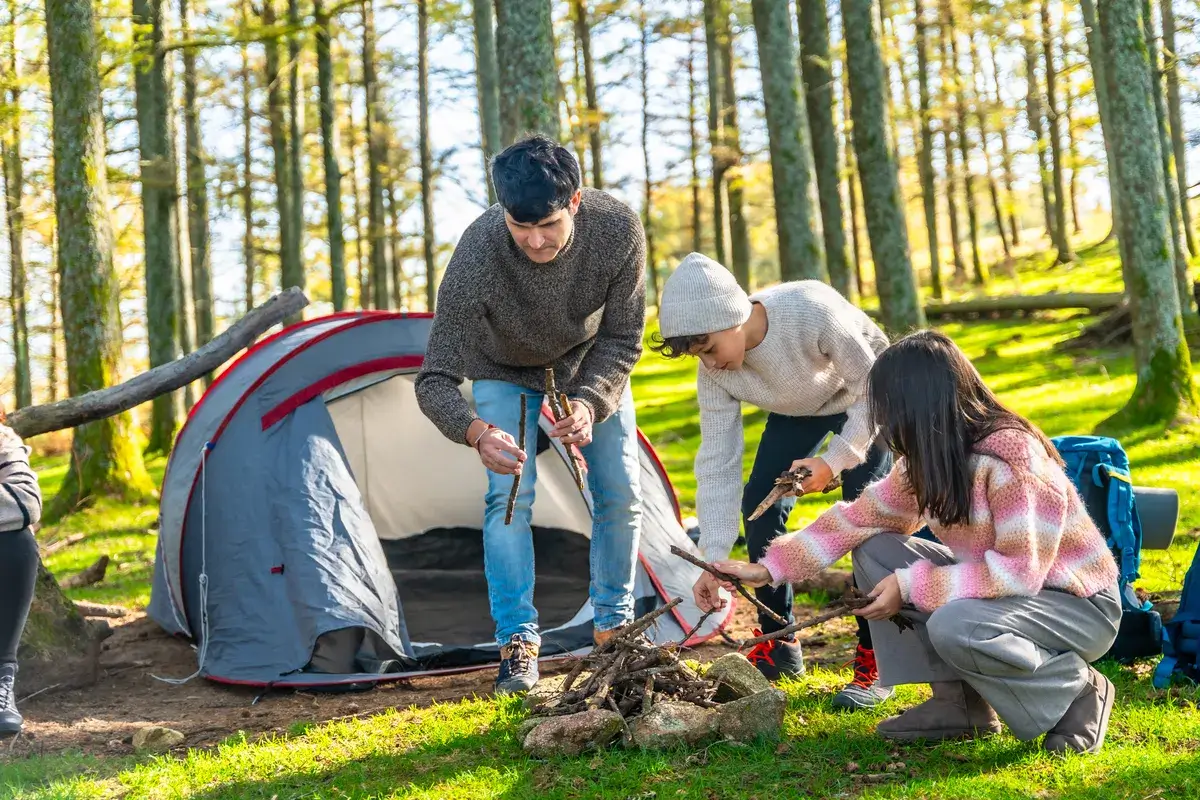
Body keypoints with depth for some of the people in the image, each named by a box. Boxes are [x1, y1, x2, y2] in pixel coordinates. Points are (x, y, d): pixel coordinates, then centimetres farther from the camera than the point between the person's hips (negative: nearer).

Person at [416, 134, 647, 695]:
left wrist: (589, 402, -38)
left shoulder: (618, 230, -35)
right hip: (507, 369, -2)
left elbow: (621, 340, -20)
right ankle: (517, 643, -8)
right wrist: (478, 432, -55)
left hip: (590, 360, 2)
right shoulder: (477, 256, -40)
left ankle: (613, 628, 16)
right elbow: (434, 381, -36)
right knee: (510, 493, -16)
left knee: (620, 493, -1)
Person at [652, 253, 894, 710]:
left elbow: (872, 386, -27)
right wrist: (712, 559, -22)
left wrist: (834, 460, -34)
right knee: (759, 507, -6)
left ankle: (873, 663, -10)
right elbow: (717, 462, -19)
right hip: (798, 411, 5)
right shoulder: (714, 371, -24)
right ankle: (778, 646, 11)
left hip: (865, 401, -5)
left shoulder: (813, 312, -41)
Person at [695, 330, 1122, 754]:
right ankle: (958, 701, 1)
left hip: (1080, 605, -8)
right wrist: (768, 568, -3)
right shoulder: (923, 461, -2)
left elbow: (1019, 571, -29)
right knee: (875, 550, -4)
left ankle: (1078, 689, -10)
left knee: (954, 625, -36)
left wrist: (911, 587, -27)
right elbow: (857, 519, 5)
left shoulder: (1010, 456, -27)